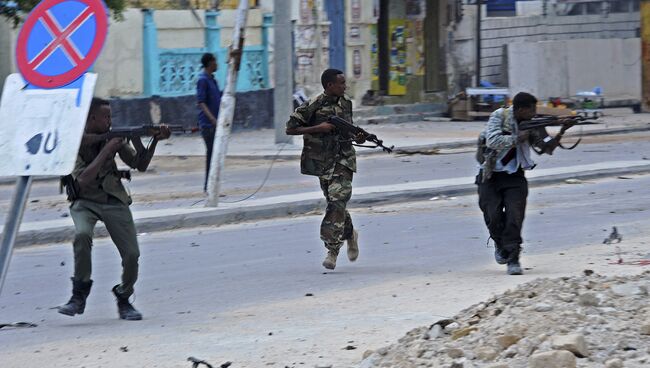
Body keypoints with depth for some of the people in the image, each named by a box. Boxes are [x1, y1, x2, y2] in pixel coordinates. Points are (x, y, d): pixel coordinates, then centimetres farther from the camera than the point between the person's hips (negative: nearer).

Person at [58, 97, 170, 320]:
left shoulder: (114, 136, 1)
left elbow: (140, 165, 3)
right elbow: (83, 179, -24)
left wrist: (155, 141, -11)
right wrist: (107, 150, -24)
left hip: (114, 202, 3)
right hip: (85, 203, -3)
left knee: (132, 254, -11)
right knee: (82, 235, -35)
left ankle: (124, 300, 15)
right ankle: (79, 295, -21)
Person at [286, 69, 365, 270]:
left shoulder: (346, 104, 8)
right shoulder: (313, 106, -9)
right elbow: (290, 128, -10)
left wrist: (357, 137, 2)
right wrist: (318, 128, -18)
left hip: (343, 160, 2)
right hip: (322, 161, -2)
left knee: (337, 201, -13)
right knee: (334, 202, 7)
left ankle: (332, 250, -12)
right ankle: (350, 234, 34)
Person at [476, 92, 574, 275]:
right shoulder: (499, 116, -11)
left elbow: (547, 147, -6)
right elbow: (493, 141, -24)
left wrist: (561, 132, -21)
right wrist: (518, 138, -24)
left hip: (514, 177, 2)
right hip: (491, 176, -2)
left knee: (514, 217, -14)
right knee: (493, 217, -7)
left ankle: (513, 259, -12)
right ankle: (501, 245, 23)